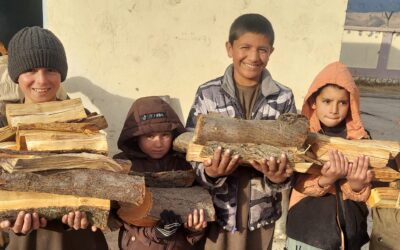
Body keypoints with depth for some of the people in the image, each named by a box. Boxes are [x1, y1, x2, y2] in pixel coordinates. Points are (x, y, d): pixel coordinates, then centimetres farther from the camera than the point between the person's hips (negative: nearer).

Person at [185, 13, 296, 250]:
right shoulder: (208, 94, -6)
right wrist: (209, 172, -25)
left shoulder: (283, 98, -3)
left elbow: (291, 154, -1)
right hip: (216, 211, -1)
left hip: (261, 213, 1)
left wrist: (278, 176, -22)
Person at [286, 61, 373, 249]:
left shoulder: (360, 138, -2)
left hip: (350, 233, 2)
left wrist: (357, 185, -26)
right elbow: (300, 184, -15)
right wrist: (327, 179, -33)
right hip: (307, 233, -2)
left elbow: (362, 195, -5)